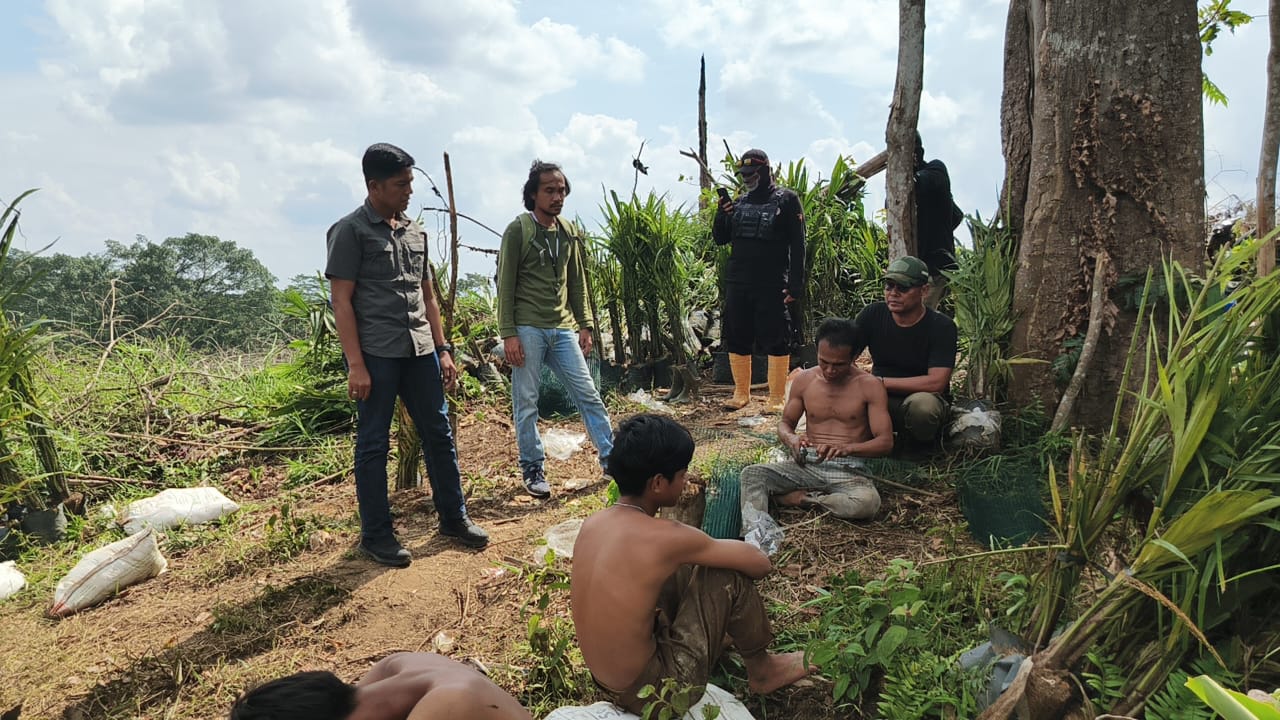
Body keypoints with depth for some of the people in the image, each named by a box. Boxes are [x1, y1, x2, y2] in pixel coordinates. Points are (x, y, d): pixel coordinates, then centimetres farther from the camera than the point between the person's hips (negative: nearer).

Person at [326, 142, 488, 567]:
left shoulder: (415, 232, 15)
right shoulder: (350, 232, -4)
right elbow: (341, 301, -8)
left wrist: (442, 349, 13)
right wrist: (355, 364, -14)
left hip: (420, 351, 6)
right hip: (375, 354, -6)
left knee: (438, 433, 10)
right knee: (373, 444, 3)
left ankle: (453, 517, 23)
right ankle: (375, 535, 15)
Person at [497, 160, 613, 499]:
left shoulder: (569, 233, 11)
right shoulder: (518, 230, -5)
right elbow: (505, 285, -7)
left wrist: (585, 325, 13)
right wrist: (508, 334, -12)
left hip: (563, 329, 5)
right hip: (528, 329, -5)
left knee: (588, 394, 4)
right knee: (526, 402, 3)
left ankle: (611, 458, 11)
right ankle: (532, 469, 15)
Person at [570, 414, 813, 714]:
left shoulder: (592, 523, -2)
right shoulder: (665, 536, -23)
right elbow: (761, 565, -10)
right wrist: (761, 560, 12)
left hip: (606, 680, 7)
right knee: (727, 573, -3)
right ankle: (762, 670, 20)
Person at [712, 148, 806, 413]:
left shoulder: (786, 200, -1)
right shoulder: (739, 203, 14)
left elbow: (798, 246, -5)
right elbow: (720, 239, 16)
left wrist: (796, 283, -12)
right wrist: (721, 215, -3)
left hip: (772, 286, -5)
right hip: (737, 283, 6)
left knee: (775, 341, -2)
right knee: (737, 339, 10)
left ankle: (777, 398, 7)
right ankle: (741, 393, 22)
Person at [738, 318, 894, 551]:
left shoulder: (869, 386, -4)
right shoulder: (804, 380, 5)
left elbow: (885, 442, -8)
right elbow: (785, 423, 15)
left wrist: (847, 448, -28)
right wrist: (791, 438, -12)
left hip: (847, 470, -2)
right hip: (806, 464, 3)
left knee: (868, 502, -37)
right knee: (751, 474, -23)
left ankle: (801, 498, -16)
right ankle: (757, 536, -42)